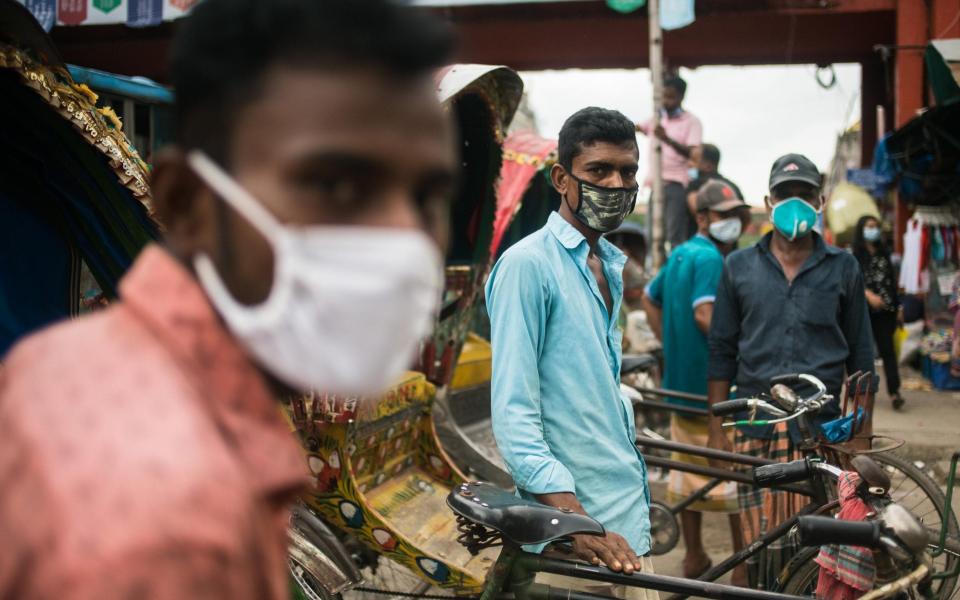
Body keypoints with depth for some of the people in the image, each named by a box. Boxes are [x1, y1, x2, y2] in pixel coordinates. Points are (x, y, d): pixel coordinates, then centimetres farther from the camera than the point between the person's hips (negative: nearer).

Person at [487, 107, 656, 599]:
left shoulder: (613, 264, 14)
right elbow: (514, 416, -17)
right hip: (568, 535, -7)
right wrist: (579, 524, -25)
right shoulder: (527, 263, -11)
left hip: (627, 522, 7)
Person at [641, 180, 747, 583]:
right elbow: (705, 314, -27)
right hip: (715, 383, -9)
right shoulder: (710, 257, -15)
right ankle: (744, 567, 3)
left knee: (688, 468, 14)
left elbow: (649, 300, 24)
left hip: (681, 382, 9)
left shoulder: (678, 255, 14)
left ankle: (693, 557, 24)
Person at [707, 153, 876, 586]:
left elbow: (860, 357, 10)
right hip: (756, 431, 1)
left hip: (823, 428, 0)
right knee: (762, 548, -1)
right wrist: (716, 431, 6)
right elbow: (722, 352, 10)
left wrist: (863, 435, 5)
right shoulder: (739, 267, 9)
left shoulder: (843, 268, 8)